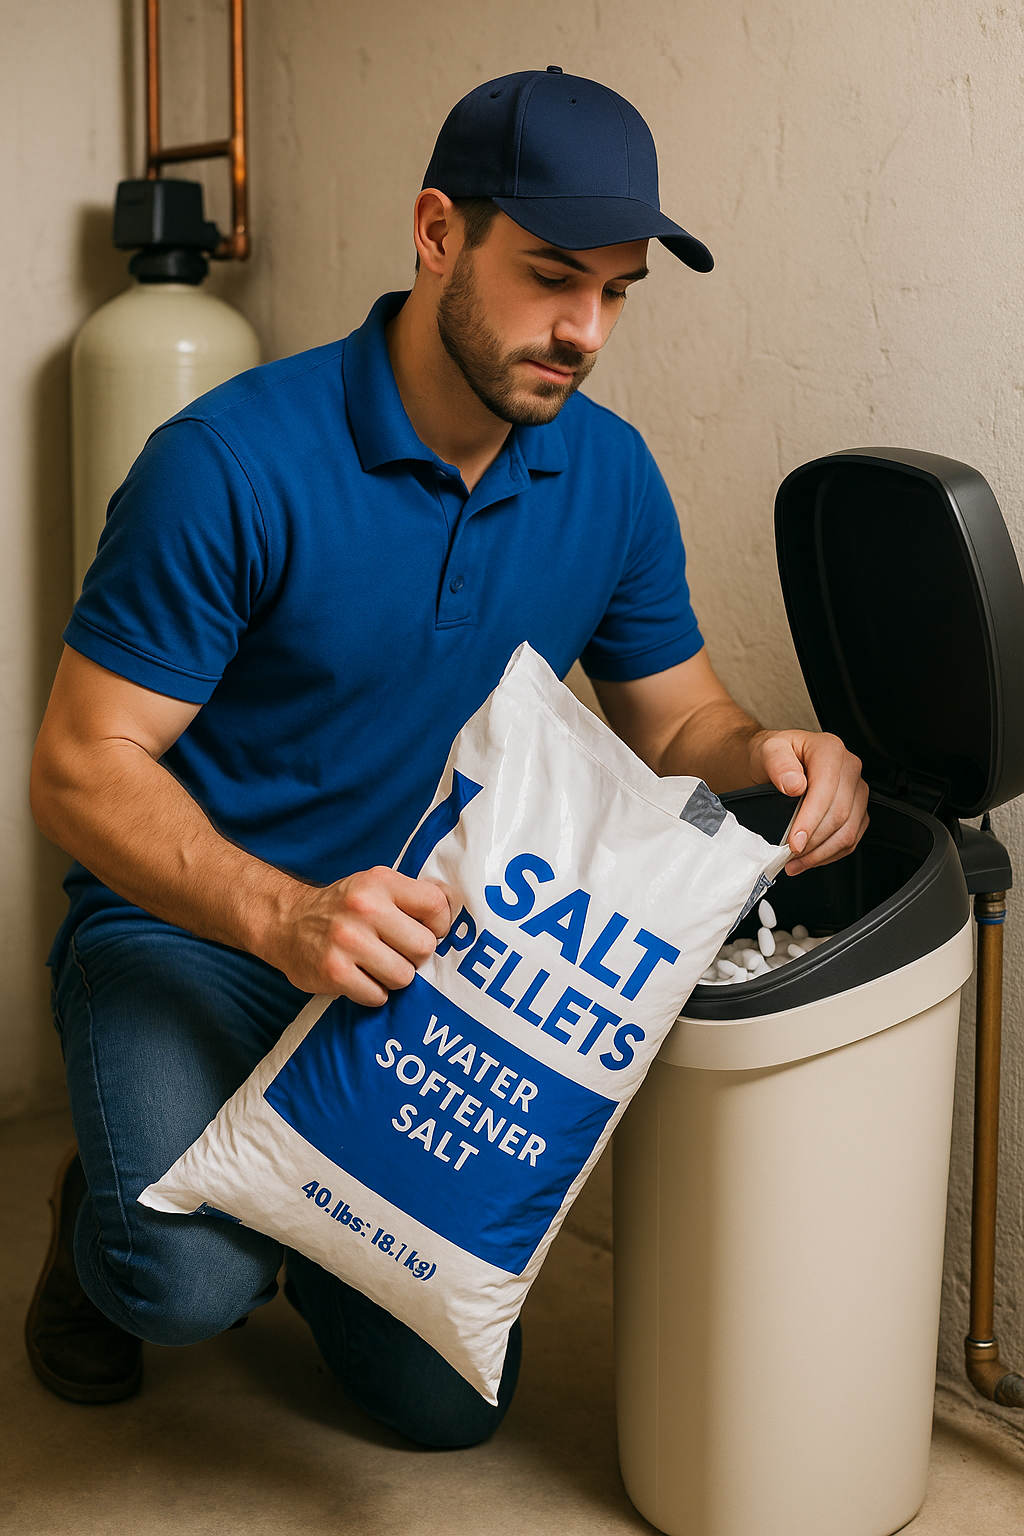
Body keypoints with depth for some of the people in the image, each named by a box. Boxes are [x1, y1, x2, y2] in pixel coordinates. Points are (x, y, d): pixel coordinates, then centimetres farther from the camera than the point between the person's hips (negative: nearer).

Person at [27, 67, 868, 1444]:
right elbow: (82, 767, -21)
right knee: (187, 1281, -31)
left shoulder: (609, 477, -3)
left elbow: (675, 718, 6)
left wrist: (769, 759, -19)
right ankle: (110, 1213, 8)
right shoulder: (235, 463, -21)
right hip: (187, 926, -4)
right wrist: (283, 917, -38)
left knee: (452, 1397, 3)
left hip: (420, 948, 5)